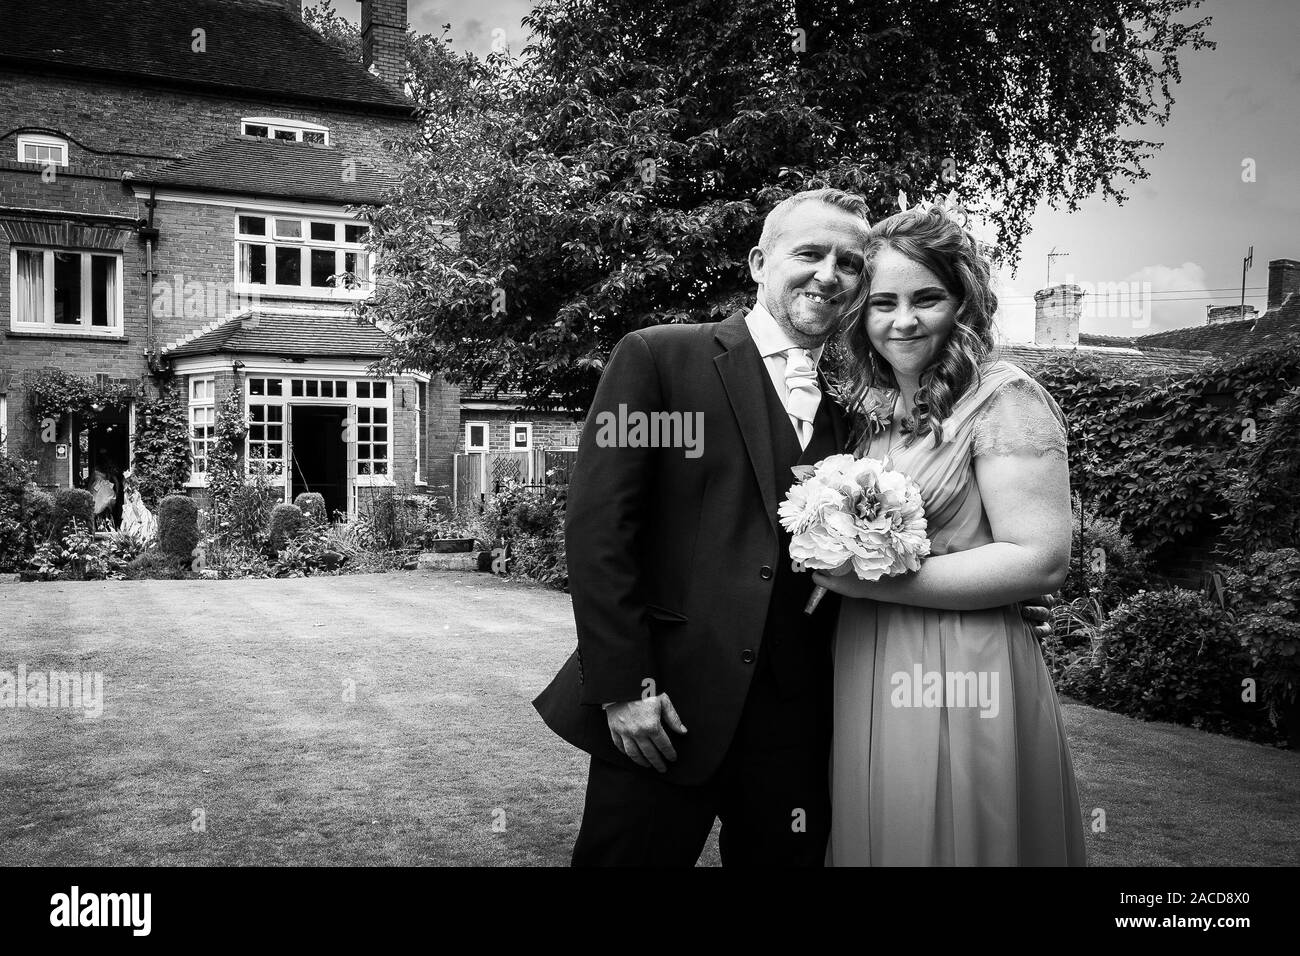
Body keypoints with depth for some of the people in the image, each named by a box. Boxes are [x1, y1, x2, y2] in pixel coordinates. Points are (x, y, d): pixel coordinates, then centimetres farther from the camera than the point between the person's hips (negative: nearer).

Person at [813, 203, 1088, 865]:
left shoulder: (1003, 399, -11)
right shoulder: (874, 407, 10)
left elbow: (1041, 561, -19)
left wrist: (875, 581, -19)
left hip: (961, 681, -7)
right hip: (866, 677, 7)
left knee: (950, 842, 8)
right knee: (877, 840, 18)